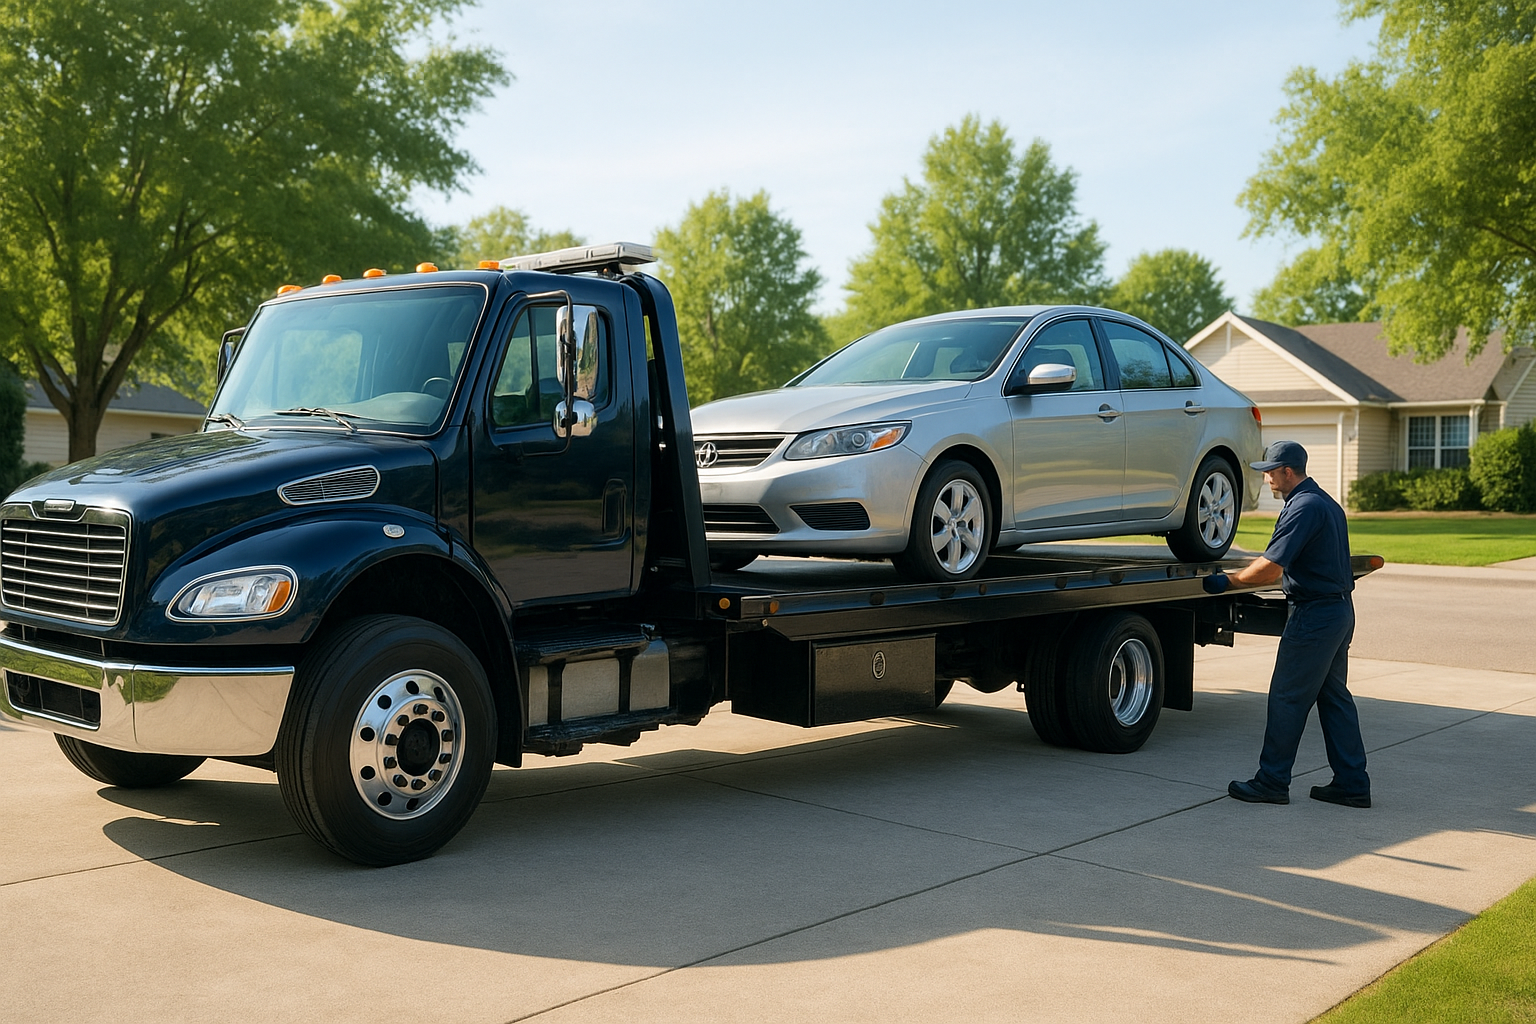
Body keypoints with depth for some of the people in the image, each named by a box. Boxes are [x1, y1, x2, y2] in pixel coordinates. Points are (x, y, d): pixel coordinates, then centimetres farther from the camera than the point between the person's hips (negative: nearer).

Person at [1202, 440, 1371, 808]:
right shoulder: (1326, 502, 16)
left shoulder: (1303, 507, -17)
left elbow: (1271, 568, -22)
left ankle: (1272, 781, 5)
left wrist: (1227, 580, -11)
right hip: (1340, 609, 10)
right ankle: (1352, 784, 15)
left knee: (1287, 698, -2)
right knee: (1335, 697, 13)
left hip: (1313, 614, -10)